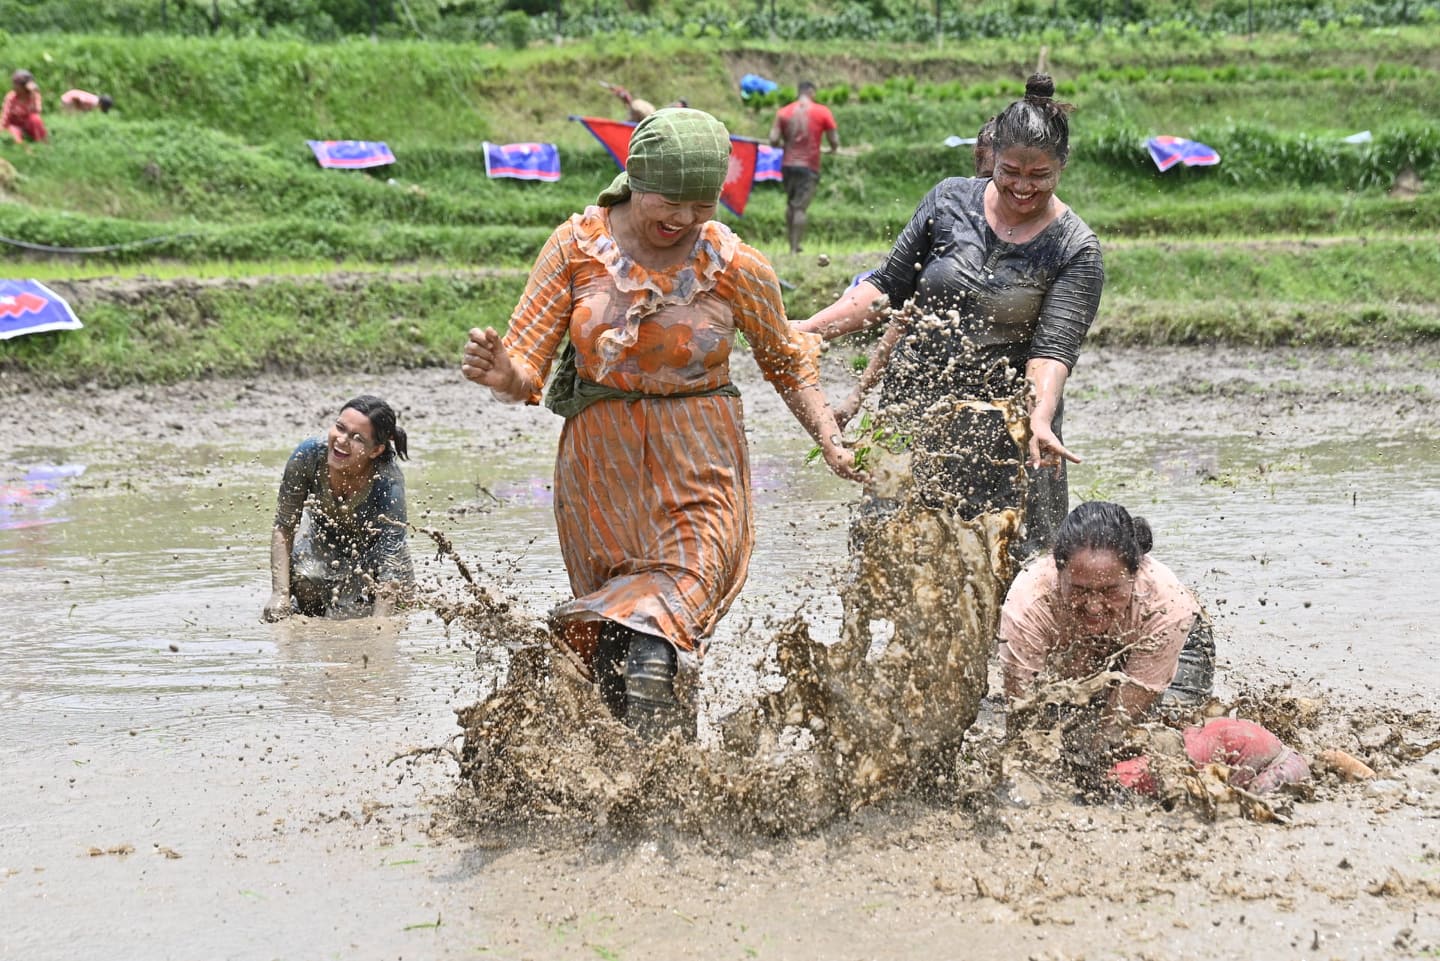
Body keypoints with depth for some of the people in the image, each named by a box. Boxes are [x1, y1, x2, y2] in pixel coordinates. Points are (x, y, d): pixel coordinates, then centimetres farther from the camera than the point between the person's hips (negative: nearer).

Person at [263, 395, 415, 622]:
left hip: (373, 550, -2)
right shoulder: (309, 454, -29)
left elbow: (391, 569, -35)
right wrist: (280, 593, -25)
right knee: (304, 578, -29)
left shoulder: (389, 484, -35)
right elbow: (283, 528, -18)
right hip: (322, 540, 2)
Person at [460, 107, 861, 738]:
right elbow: (526, 366, -4)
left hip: (699, 471, -2)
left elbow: (787, 361, 13)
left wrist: (829, 438, -1)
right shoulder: (577, 246, -2)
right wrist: (503, 376, -28)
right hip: (600, 465, 2)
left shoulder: (736, 267, -2)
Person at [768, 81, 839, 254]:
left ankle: (792, 245, 17)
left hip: (787, 164, 3)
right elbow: (834, 142, -2)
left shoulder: (783, 112, 5)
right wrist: (833, 149, 20)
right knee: (801, 207, -4)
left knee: (791, 204, 17)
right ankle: (795, 248, -10)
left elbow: (773, 140, -2)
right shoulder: (822, 112, 0)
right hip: (809, 166, -3)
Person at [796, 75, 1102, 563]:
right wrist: (807, 329, 1)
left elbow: (1053, 346, -13)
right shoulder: (951, 201, 3)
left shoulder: (1075, 249, -4)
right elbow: (888, 286, 10)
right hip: (913, 411, 3)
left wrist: (1040, 421, -31)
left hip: (1005, 428, -2)